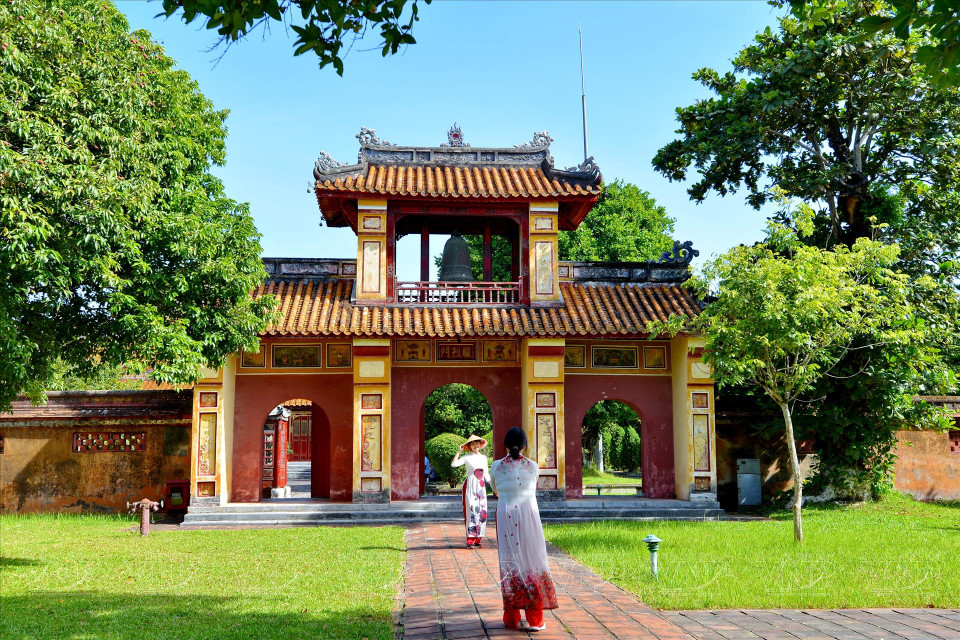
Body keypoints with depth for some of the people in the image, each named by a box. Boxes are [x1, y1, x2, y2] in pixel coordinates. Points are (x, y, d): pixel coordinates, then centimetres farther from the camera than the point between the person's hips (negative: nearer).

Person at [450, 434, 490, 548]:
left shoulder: (483, 458, 13)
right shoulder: (467, 458, -2)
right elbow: (453, 464, -17)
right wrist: (459, 451, -14)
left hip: (481, 487, 5)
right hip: (470, 487, -5)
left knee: (481, 512, 3)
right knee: (471, 511, -10)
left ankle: (477, 539, 11)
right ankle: (470, 540, -8)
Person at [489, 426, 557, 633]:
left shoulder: (497, 466, 0)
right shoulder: (533, 466, 1)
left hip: (506, 516, 0)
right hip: (529, 515, 0)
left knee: (509, 562, 7)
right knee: (532, 561, 4)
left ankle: (512, 617, 11)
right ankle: (534, 619, 4)